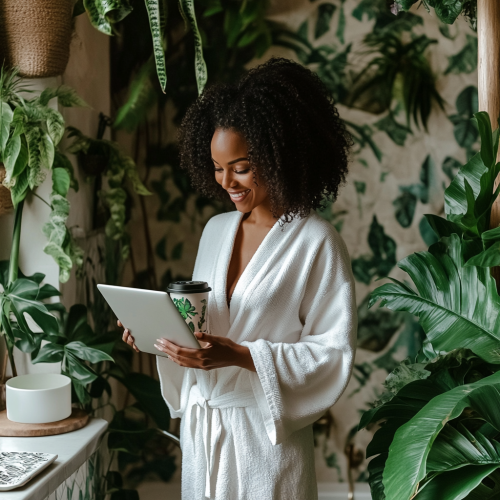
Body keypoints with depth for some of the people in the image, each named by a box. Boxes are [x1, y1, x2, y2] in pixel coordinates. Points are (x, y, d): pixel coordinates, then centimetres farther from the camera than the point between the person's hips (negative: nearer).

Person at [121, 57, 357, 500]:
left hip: (266, 434, -6)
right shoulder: (216, 230, 8)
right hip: (200, 424, 6)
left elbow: (334, 353, -16)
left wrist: (240, 355, -24)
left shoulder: (316, 243, -13)